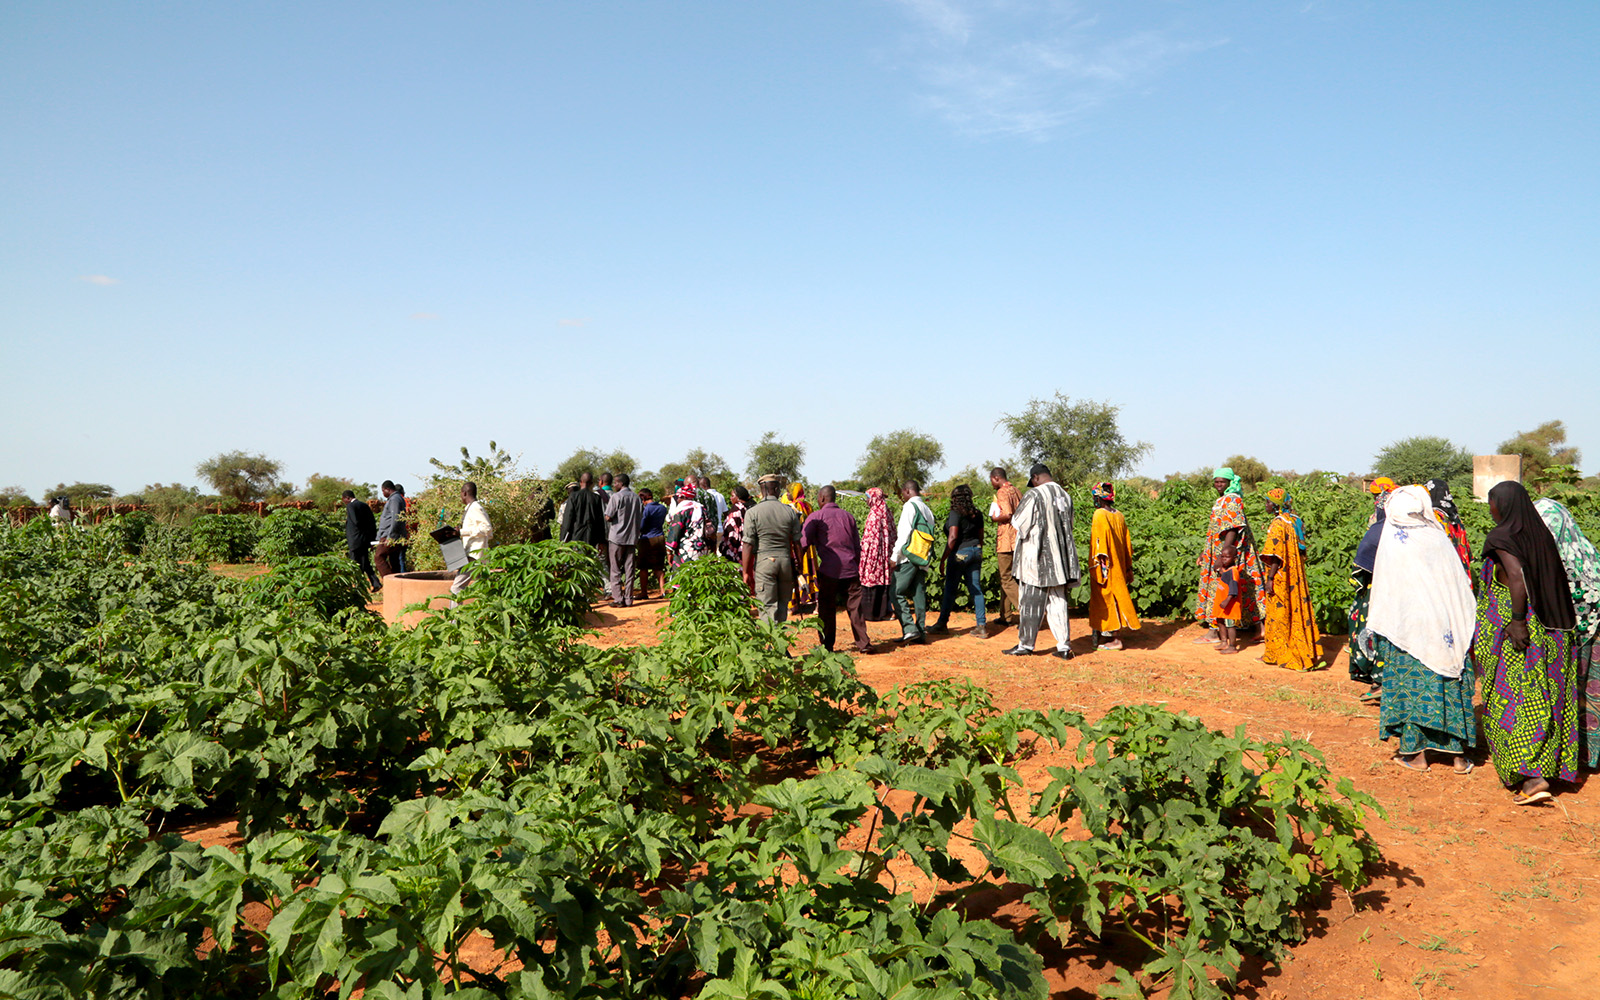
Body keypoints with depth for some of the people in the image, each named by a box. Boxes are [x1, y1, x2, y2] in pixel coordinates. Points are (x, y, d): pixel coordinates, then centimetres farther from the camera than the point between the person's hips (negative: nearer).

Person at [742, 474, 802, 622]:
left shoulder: (752, 512, -5)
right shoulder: (789, 511, 3)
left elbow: (748, 545, -8)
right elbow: (797, 542, 5)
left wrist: (746, 572, -3)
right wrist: (799, 566, 14)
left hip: (764, 561, -3)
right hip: (785, 560, 3)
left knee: (767, 607, -1)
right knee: (783, 605, 16)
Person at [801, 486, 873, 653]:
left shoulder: (816, 517, -1)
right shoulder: (848, 516, 13)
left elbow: (803, 542, -7)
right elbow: (857, 546, 15)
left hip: (829, 570, -4)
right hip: (850, 568, 4)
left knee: (826, 608, 5)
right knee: (855, 606, 7)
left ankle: (827, 647, 9)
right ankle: (863, 643, 7)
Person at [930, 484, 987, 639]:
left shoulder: (956, 513, -13)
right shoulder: (976, 514, 8)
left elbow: (953, 537, -20)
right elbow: (980, 537, 14)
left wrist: (943, 559, -16)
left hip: (959, 553, -7)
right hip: (975, 551, 7)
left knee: (950, 589, 4)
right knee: (976, 589, 6)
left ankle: (942, 624, 13)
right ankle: (981, 626, 2)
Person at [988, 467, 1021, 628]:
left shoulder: (1002, 492, -12)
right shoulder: (1015, 491, 14)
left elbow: (1007, 514, -23)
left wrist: (995, 518, -7)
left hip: (1005, 541, -9)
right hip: (1016, 541, 9)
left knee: (1007, 579, -5)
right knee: (1006, 577, 15)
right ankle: (1005, 616, 19)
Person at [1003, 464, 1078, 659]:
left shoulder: (1034, 495, -13)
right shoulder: (1065, 496, 7)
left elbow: (1018, 521, -8)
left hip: (1037, 557, -6)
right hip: (1059, 559, 6)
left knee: (1031, 602, 2)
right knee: (1058, 602, 9)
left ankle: (1025, 644, 9)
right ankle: (1064, 646, 7)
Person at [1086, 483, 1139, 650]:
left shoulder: (1100, 515, -12)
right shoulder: (1119, 515, 9)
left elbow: (1100, 541, -18)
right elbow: (1127, 544, 12)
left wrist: (1101, 566, -18)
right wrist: (1129, 567, 17)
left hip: (1105, 567, -7)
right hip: (1118, 566, 8)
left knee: (1105, 599, -2)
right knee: (1116, 596, 13)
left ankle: (1111, 638, -2)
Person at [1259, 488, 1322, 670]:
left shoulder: (1278, 524, -16)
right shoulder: (1295, 521, 10)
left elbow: (1276, 556, -20)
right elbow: (1300, 552, 14)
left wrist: (1270, 578, -20)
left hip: (1281, 578, -8)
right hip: (1296, 578, 8)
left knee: (1279, 614, 1)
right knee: (1298, 611, 12)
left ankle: (1277, 654, 8)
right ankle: (1310, 653, 16)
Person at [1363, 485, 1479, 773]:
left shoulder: (1391, 543, -6)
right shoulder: (1440, 539, -1)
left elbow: (1382, 591, -2)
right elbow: (1461, 585, 5)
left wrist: (1376, 631, 7)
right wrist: (1466, 627, 14)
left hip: (1406, 624, -2)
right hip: (1446, 625, 2)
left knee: (1412, 684, 5)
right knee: (1449, 683, 9)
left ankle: (1417, 753, 9)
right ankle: (1458, 753, 14)